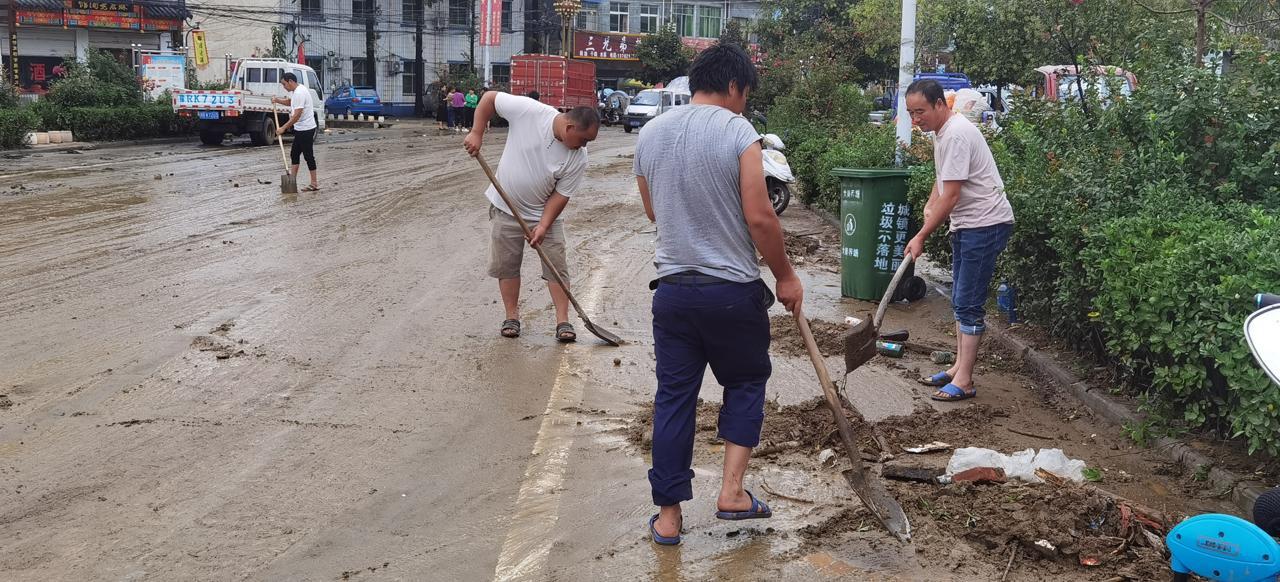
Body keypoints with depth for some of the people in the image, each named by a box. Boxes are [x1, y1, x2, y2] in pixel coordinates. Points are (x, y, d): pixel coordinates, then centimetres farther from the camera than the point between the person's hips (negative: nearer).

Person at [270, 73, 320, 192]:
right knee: (294, 154, 13)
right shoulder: (294, 91, 11)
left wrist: (283, 128, -22)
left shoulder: (299, 93, -22)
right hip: (300, 129, 11)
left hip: (306, 129, -11)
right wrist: (277, 100, 16)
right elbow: (289, 101, 35)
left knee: (308, 155, -5)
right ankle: (292, 179, 18)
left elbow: (297, 116, -26)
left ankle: (314, 183, 1)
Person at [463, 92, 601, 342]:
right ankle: (512, 317, 20)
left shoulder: (579, 158, -18)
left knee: (557, 265, -3)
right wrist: (476, 133, -19)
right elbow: (490, 98, -12)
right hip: (505, 208, 0)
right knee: (506, 265, 6)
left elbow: (561, 194, -12)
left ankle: (563, 321, 3)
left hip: (545, 212, 1)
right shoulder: (528, 110, -24)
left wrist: (544, 225, -22)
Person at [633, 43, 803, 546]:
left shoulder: (650, 133, 6)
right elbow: (759, 216, -15)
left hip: (672, 289, 4)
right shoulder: (738, 132, -12)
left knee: (674, 395, 11)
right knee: (745, 382, 19)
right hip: (732, 291, -4)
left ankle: (668, 515, 15)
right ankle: (732, 492, 13)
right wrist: (785, 275, -4)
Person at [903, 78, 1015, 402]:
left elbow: (951, 195, -24)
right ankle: (960, 367, 24)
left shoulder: (956, 134, -21)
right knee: (961, 300, 15)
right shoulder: (943, 131, 11)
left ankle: (963, 381, -4)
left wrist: (921, 236, -18)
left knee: (969, 303, -8)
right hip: (966, 225, 11)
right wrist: (931, 204, 9)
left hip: (985, 225, -11)